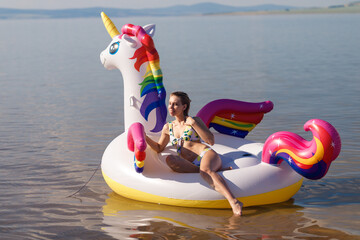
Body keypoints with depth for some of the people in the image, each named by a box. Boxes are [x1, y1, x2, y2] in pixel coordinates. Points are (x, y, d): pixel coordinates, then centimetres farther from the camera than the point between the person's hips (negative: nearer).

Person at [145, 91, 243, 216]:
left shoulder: (194, 121, 12)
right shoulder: (168, 128, 23)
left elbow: (211, 141, 2)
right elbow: (159, 148, 30)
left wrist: (194, 124, -4)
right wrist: (145, 138, 12)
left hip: (206, 154, -3)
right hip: (191, 164, 3)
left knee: (205, 170, -40)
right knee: (170, 159, -29)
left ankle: (233, 201, -62)